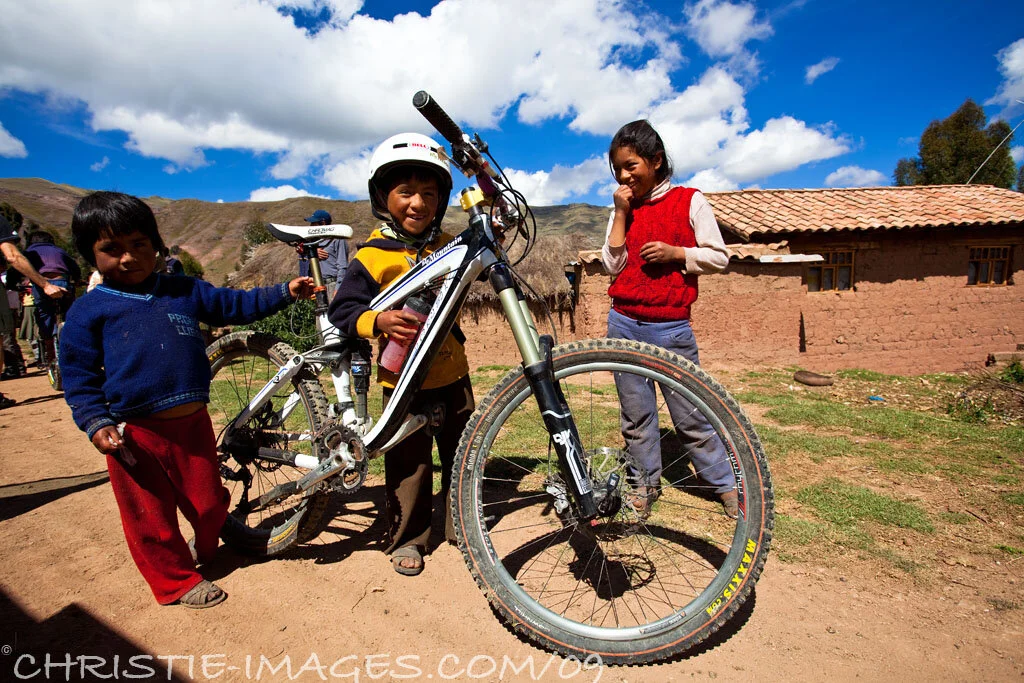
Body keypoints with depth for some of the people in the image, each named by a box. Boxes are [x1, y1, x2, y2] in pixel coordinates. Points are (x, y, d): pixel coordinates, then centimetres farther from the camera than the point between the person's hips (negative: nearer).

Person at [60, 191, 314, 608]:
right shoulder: (87, 311, 0)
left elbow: (235, 304, 13)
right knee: (151, 518, 11)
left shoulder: (184, 290, 8)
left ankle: (204, 550, 46)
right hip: (134, 433, -2)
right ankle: (177, 581, 33)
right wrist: (96, 424, -10)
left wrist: (285, 292, 4)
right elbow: (79, 376, 1)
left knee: (210, 503, 15)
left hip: (192, 422, 3)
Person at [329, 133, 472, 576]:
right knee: (409, 465, 7)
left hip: (452, 376, 5)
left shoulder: (447, 246, 3)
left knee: (462, 455, 15)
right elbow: (342, 312, -12)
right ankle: (406, 539, 29)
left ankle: (463, 526, 37)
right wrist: (378, 321, -33)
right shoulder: (372, 257, -10)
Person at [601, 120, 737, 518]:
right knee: (636, 414, 11)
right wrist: (621, 213, -4)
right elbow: (612, 265, 1)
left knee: (690, 415, 3)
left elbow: (718, 257, 1)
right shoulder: (623, 208, 10)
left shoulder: (689, 200, 0)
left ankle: (726, 484, 23)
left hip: (670, 326, -3)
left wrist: (675, 252, -15)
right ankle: (645, 485, 28)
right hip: (624, 323, 4)